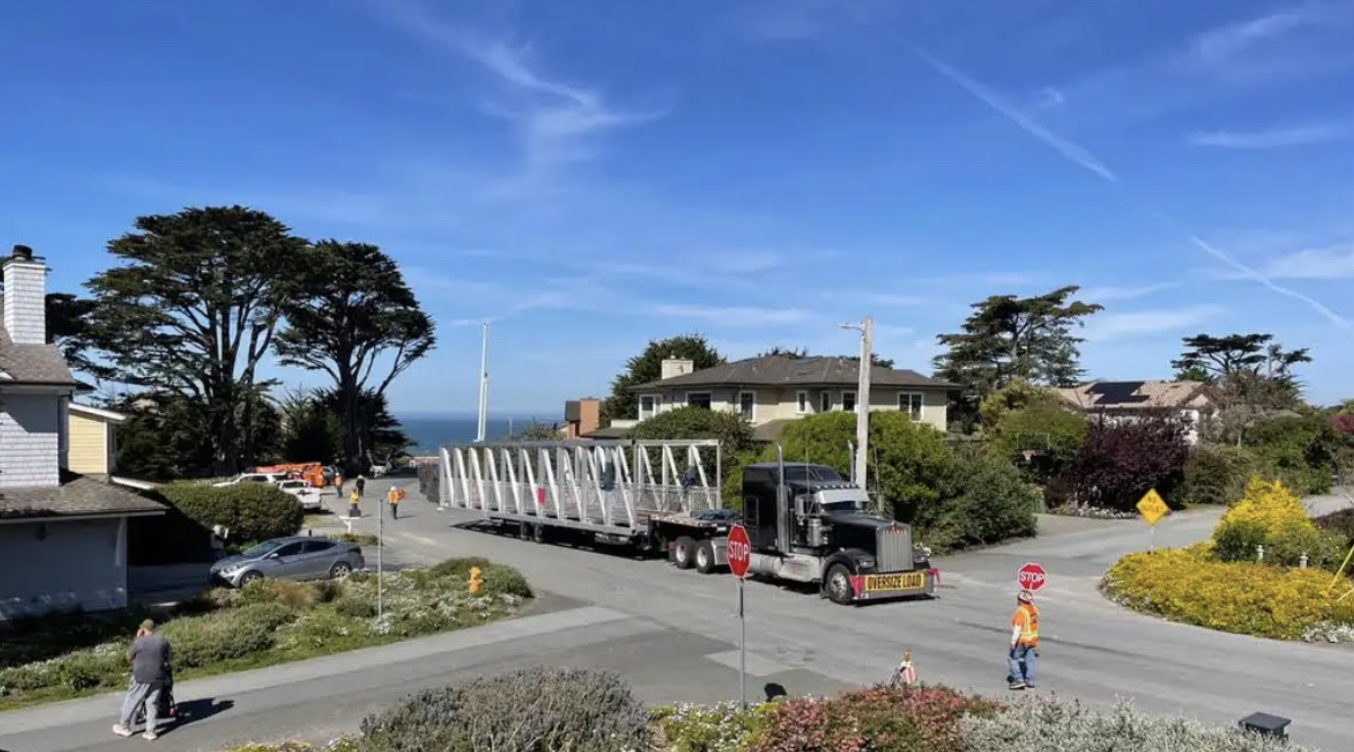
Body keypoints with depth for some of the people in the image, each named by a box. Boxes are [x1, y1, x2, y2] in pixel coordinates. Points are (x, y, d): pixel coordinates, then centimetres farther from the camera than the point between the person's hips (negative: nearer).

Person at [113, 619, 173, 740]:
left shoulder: (140, 642, -11)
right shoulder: (163, 641, 2)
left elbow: (129, 657, 4)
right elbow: (167, 659, 7)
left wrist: (137, 638, 4)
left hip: (142, 677, -4)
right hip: (157, 677, 4)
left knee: (132, 701, 13)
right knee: (152, 703, 9)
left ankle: (124, 726, 24)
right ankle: (150, 731, 10)